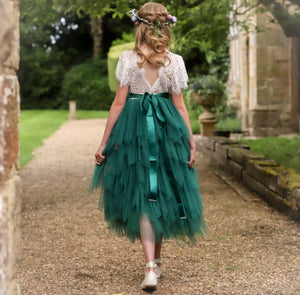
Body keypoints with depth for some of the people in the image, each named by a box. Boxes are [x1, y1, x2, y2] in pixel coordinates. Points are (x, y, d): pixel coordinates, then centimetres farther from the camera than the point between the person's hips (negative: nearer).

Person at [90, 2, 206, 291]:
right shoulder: (174, 61, 0)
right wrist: (191, 142, 6)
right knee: (162, 193, 14)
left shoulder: (128, 58, -4)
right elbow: (179, 105, 0)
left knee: (142, 195, 1)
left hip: (135, 128, -2)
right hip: (167, 128, 2)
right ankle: (156, 261, 25)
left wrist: (104, 143, -1)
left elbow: (119, 103, -5)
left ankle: (150, 268, -12)